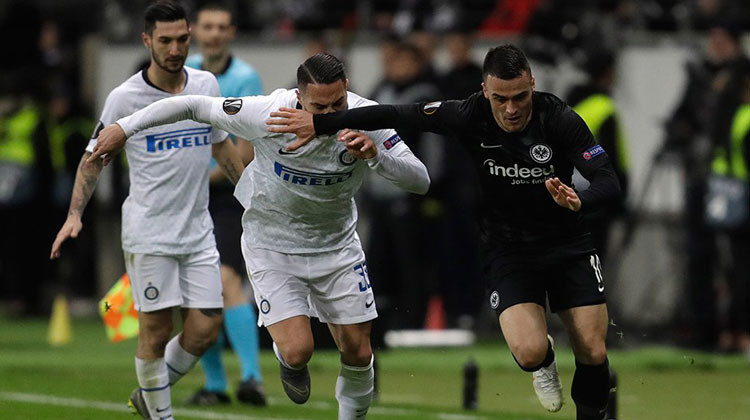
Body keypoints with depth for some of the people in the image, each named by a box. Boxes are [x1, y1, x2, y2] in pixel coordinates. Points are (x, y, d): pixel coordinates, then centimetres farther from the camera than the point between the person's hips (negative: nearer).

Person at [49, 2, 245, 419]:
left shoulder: (206, 85, 5)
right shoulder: (125, 98, -8)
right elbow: (94, 158, 1)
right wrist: (75, 215, -10)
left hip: (198, 229, 4)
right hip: (149, 234, -4)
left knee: (205, 329, 0)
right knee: (156, 330, -5)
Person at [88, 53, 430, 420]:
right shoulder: (268, 114, -28)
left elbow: (420, 181, -24)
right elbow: (194, 106, -15)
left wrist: (375, 155, -42)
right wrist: (124, 128, -10)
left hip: (337, 245, 2)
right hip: (272, 245, -2)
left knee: (358, 354, 4)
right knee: (297, 351, -16)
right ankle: (290, 364, 23)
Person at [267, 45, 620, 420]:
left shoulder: (559, 118, -19)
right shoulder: (470, 116, -17)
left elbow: (608, 181, -23)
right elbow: (397, 115, -10)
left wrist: (579, 201, -46)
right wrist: (319, 123, -10)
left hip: (567, 244, 0)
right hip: (506, 247, 0)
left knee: (593, 354, -5)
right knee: (529, 352, -22)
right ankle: (544, 361, 16)